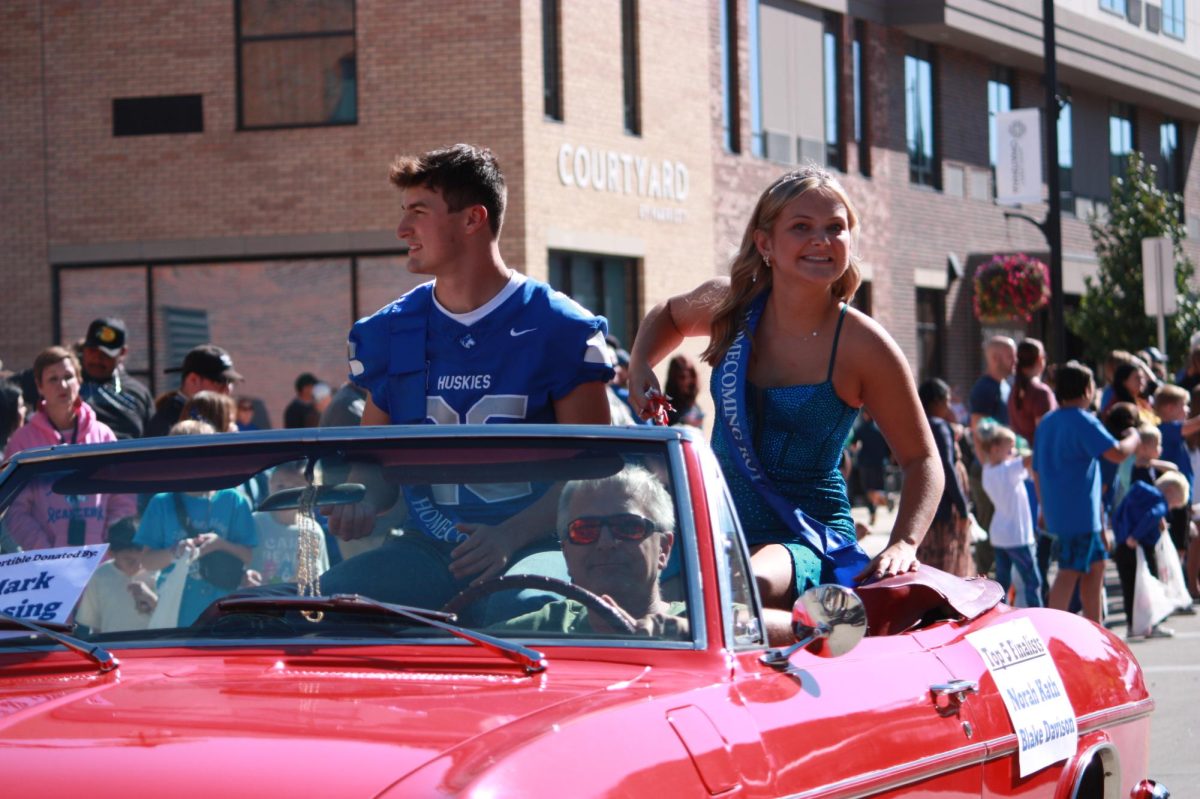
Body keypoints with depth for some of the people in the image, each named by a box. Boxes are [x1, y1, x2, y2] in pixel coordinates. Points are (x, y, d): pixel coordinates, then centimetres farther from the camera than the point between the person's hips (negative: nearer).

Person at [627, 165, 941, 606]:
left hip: (810, 540, -5)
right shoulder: (728, 305, 1)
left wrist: (903, 544, -16)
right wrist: (639, 367, 6)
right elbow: (668, 315, 27)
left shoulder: (863, 346, -9)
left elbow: (921, 458, 0)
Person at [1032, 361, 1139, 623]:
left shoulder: (1047, 422, 14)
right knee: (1070, 572, -9)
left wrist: (1045, 506, 26)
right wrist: (1133, 437, -1)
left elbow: (1037, 469, 18)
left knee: (1096, 563, 19)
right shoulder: (1083, 422, -13)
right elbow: (1117, 453, -22)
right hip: (1079, 512, -9)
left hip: (1056, 510, 9)